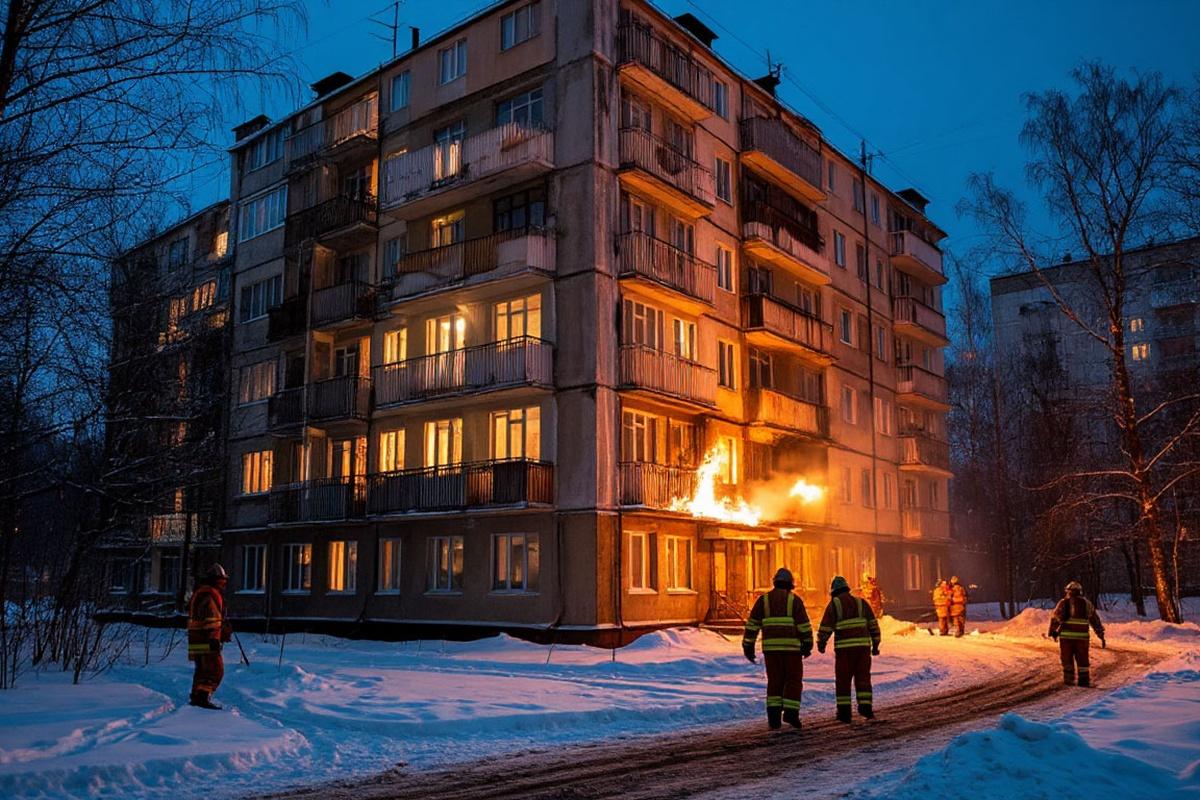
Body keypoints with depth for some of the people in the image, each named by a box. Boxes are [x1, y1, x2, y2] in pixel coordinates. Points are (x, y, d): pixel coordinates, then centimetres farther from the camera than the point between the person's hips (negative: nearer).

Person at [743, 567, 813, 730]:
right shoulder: (794, 600, 0)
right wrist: (807, 646, 6)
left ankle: (774, 718, 0)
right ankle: (791, 713, -5)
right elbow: (804, 625, -3)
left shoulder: (764, 600, 7)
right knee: (793, 680, 8)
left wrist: (748, 647, 4)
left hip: (771, 646, 2)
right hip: (791, 646, -2)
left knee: (775, 682, 9)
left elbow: (752, 624, 2)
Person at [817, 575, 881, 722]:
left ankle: (844, 712, 3)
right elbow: (873, 624, 10)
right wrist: (875, 644, 14)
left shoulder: (834, 604, 0)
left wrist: (821, 643, 10)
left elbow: (825, 626, -3)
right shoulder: (861, 602, 12)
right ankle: (866, 708, -1)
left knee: (843, 680, 5)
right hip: (863, 645, 3)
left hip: (844, 647, -3)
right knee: (863, 678, 8)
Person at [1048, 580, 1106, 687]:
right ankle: (1085, 681, 12)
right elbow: (1096, 621, 14)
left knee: (1067, 659, 9)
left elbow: (1055, 618, -3)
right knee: (1083, 660, 13)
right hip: (1082, 637, 2)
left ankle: (1069, 680, 8)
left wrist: (1053, 632, 3)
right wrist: (1101, 636, 17)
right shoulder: (1087, 603, 12)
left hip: (1066, 636, -2)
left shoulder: (1064, 602, 2)